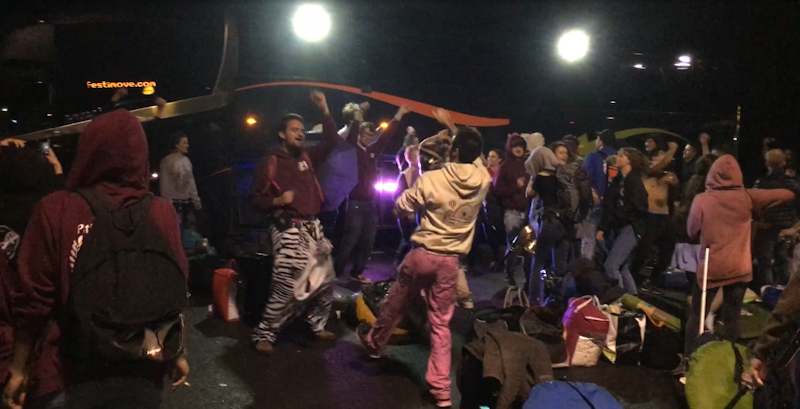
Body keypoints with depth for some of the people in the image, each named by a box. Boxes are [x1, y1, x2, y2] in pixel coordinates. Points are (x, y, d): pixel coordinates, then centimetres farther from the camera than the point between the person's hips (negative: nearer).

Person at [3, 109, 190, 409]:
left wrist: (19, 369, 4)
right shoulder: (162, 213, -7)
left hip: (68, 376, -1)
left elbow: (33, 300, -9)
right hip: (141, 375, 2)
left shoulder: (56, 209, -12)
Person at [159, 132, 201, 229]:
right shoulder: (167, 161, -8)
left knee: (190, 228, 8)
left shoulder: (187, 160, 11)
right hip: (175, 202, -7)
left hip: (188, 201, 7)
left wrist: (196, 199, 12)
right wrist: (168, 202, -13)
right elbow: (165, 184, -9)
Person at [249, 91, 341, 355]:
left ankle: (317, 326, 28)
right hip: (288, 231, -7)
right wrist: (277, 201, -21)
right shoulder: (269, 163, -4)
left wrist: (324, 111, -2)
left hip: (313, 228, 7)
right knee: (287, 288, -10)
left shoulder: (307, 157, 11)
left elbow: (332, 142, 6)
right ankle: (263, 335, 4)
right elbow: (256, 199, -2)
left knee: (325, 280, 11)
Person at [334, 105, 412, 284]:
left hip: (370, 202, 7)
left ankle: (357, 273, 19)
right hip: (355, 202, -7)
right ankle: (337, 272, -2)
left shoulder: (373, 150, 13)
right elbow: (350, 134, -19)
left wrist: (399, 115, 13)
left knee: (368, 241, 9)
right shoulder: (352, 148, -1)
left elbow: (387, 135, 16)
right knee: (351, 239, -10)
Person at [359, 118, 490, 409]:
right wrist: (462, 136, 23)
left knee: (396, 304, 22)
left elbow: (401, 208, -3)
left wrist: (415, 188, 13)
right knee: (441, 324, 9)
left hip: (423, 254, -2)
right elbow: (475, 159, 21)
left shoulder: (431, 179, -15)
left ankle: (374, 343, 47)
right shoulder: (483, 180, -4)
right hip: (451, 260, 3)